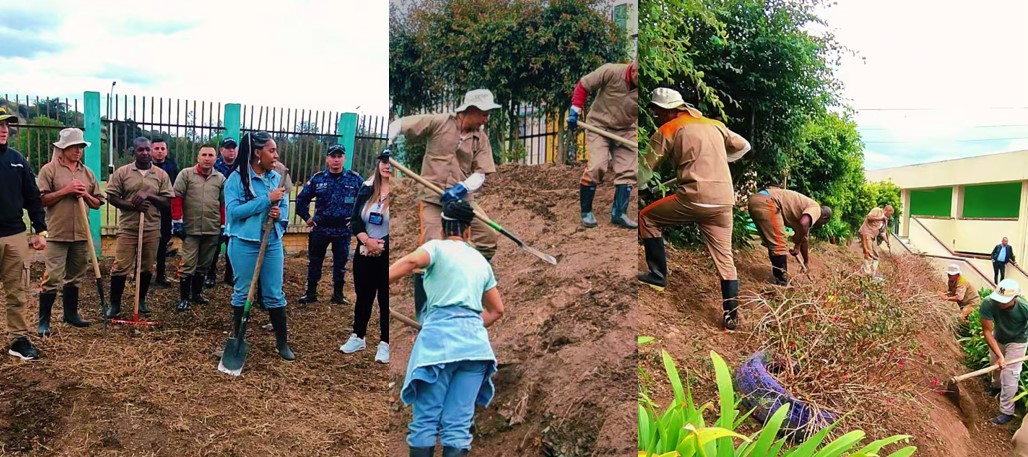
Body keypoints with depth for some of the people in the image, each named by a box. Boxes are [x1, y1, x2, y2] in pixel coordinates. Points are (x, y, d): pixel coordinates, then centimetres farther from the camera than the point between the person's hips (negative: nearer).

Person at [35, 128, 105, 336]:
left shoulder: (87, 172, 12)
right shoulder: (49, 169, -3)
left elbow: (98, 203, 14)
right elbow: (40, 200, -10)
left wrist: (86, 195, -6)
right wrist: (65, 190, -17)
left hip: (81, 234, 5)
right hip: (57, 234, -5)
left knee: (74, 277, 15)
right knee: (53, 279, -5)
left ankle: (71, 313, 27)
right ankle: (43, 321, 5)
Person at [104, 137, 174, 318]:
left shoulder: (161, 175, 4)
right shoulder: (122, 172, 1)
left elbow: (168, 201, 0)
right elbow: (111, 197, 0)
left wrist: (149, 195, -15)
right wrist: (131, 205, -14)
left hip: (152, 229, 2)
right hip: (127, 228, -1)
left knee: (147, 267, 11)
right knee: (120, 267, -2)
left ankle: (142, 300, 27)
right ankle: (115, 304, 10)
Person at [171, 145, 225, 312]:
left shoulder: (220, 178, 6)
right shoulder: (186, 174, -1)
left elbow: (224, 204, 10)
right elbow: (177, 197, -3)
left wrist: (224, 225, 9)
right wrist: (177, 221, -8)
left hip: (212, 230, 3)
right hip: (191, 229, -3)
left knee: (204, 264, 14)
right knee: (188, 264, -3)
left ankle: (197, 293, 28)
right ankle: (184, 298, 6)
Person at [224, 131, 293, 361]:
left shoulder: (277, 178, 4)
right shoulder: (237, 179, -9)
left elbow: (284, 207, 11)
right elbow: (233, 210, -19)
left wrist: (279, 214, -14)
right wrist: (267, 199, -22)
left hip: (273, 243, 4)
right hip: (245, 244, -3)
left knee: (275, 294, 8)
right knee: (243, 292, 10)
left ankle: (282, 342, 17)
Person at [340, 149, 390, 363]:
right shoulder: (367, 189, 4)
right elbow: (355, 219, 1)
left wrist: (381, 245, -18)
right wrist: (367, 241, -15)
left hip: (388, 258, -4)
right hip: (364, 254, 4)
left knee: (385, 300, 5)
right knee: (363, 297, 16)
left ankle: (385, 344, 17)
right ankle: (357, 337, 30)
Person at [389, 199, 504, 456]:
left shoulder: (437, 247, 7)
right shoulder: (481, 261, 22)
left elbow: (411, 262, -16)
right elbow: (497, 310, 27)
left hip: (439, 338, -4)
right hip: (476, 341, 4)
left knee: (425, 422, 0)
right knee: (458, 426, 2)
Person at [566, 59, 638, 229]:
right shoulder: (610, 72, -22)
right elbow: (583, 85, -10)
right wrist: (575, 111, -11)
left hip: (626, 131, 4)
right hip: (599, 125, -4)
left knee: (628, 171, 1)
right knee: (596, 167, -15)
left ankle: (619, 213, 13)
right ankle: (586, 211, 1)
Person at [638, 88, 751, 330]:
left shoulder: (667, 130, 4)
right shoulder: (715, 124, 18)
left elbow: (646, 168, 5)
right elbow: (743, 146, 28)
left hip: (694, 198, -5)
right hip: (724, 200, 6)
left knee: (647, 218, 15)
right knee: (724, 257, 12)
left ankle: (658, 275, 15)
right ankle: (731, 314, 9)